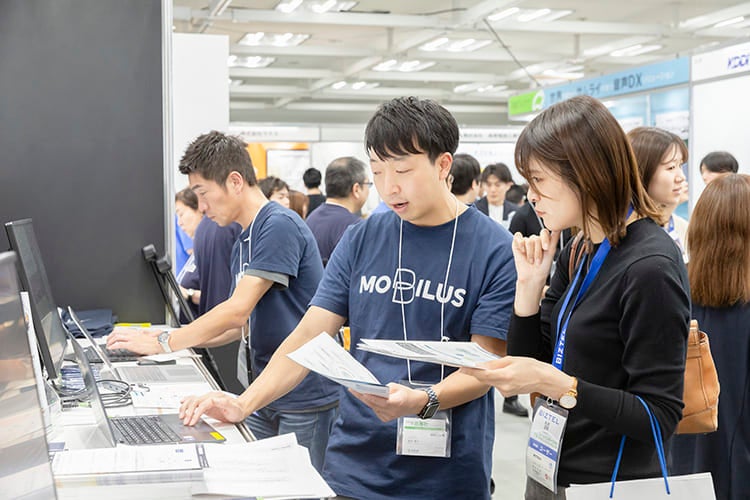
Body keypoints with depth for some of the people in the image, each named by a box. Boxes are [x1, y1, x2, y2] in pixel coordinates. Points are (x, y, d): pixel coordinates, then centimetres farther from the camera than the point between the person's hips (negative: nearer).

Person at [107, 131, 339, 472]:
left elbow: (237, 310, -20)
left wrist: (163, 343, -12)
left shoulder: (280, 226, -17)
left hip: (305, 398, -9)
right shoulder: (243, 243, 13)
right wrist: (174, 339, 9)